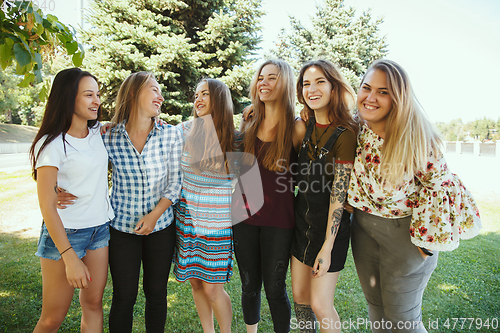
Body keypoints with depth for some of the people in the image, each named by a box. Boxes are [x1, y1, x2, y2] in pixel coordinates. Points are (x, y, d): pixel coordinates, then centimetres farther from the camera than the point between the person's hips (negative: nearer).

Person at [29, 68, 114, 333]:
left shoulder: (98, 132, 3)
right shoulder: (51, 145, -15)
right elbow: (47, 207, -16)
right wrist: (70, 258, -19)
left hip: (100, 229, 6)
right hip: (64, 234, -5)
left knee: (93, 304, 12)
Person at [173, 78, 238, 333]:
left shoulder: (236, 138, -5)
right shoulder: (184, 131, -2)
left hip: (217, 221, -2)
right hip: (187, 217, 3)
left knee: (212, 288, 2)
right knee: (196, 283, 13)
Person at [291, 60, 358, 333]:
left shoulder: (345, 133, -18)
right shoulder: (305, 126, 3)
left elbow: (338, 193, -19)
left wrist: (327, 247, -17)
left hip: (330, 225, -6)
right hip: (302, 218, 6)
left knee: (320, 304, 4)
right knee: (299, 295, 16)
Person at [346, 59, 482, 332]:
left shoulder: (415, 136, -19)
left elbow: (438, 183, -13)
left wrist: (427, 239, -14)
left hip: (404, 231, -5)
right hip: (363, 227, 5)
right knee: (375, 305, 20)